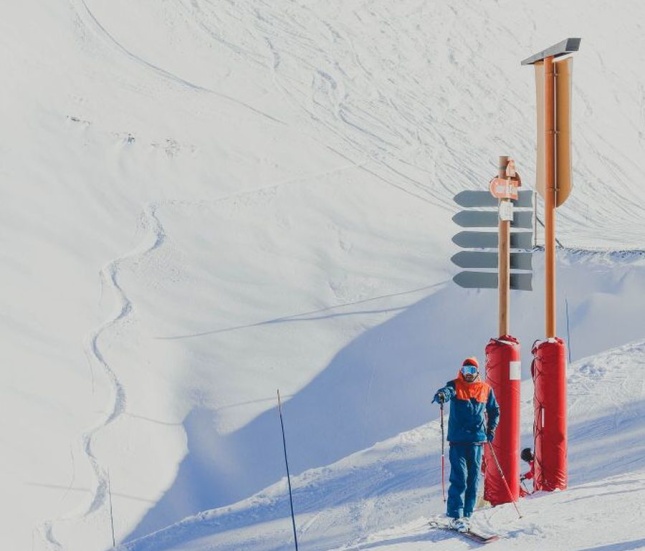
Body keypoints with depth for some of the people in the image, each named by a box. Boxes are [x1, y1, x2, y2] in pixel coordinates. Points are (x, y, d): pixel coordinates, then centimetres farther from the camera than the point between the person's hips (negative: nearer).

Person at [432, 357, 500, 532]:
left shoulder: (486, 389, 12)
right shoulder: (455, 385, 3)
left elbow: (494, 410, 24)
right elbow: (447, 391, -20)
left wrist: (491, 428, 11)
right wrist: (441, 395, -44)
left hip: (477, 440, 3)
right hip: (458, 439, -3)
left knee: (473, 478, 5)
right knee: (459, 478, -10)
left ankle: (466, 514, 12)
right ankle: (456, 516, -7)